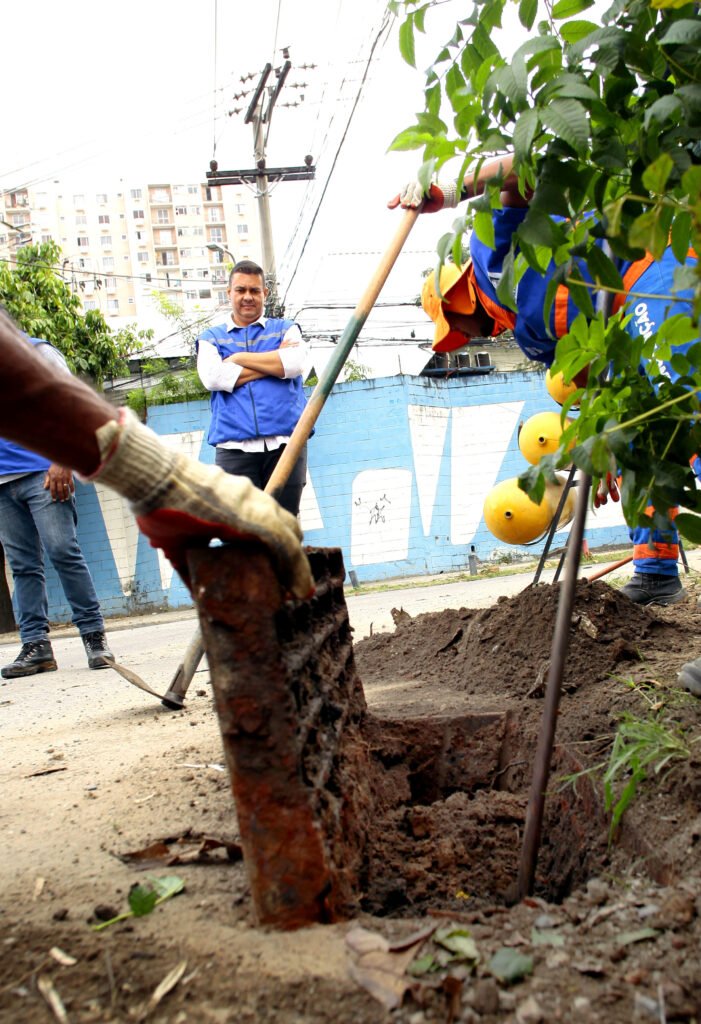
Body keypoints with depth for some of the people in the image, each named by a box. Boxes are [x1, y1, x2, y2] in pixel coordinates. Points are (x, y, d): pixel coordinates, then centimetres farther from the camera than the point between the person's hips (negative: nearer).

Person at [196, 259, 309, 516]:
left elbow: (294, 364, -4)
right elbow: (213, 378, -3)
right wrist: (275, 362, 0)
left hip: (283, 443, 0)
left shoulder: (286, 329, 19)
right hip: (234, 448, 0)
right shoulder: (211, 338, 18)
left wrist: (238, 358, 2)